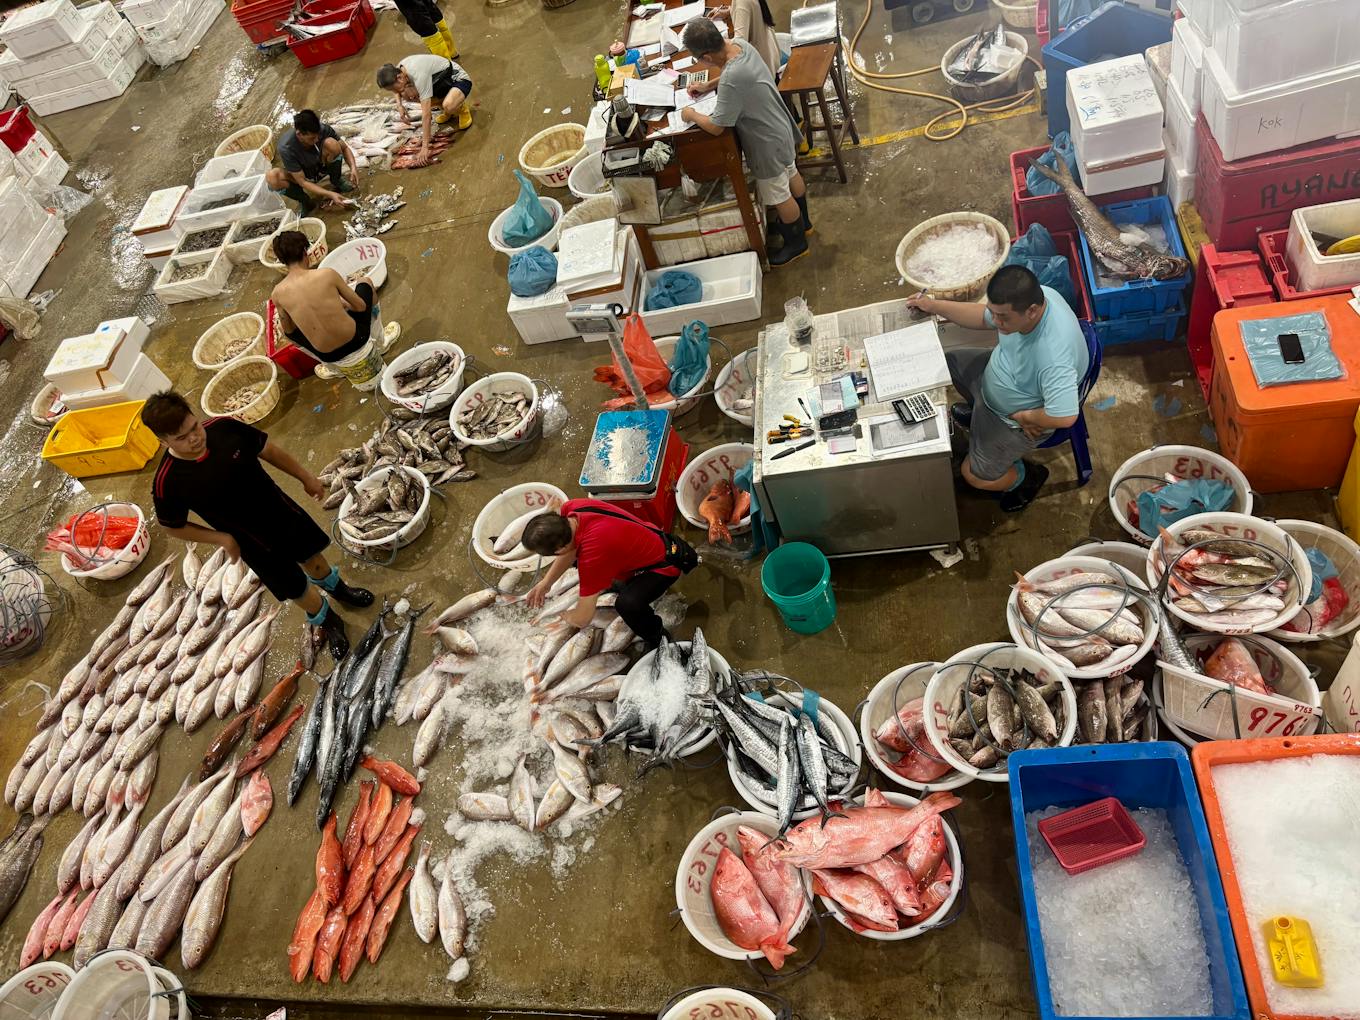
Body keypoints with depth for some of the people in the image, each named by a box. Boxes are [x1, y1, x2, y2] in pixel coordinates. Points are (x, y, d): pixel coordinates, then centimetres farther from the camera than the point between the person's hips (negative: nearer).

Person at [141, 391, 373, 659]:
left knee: (311, 554, 28)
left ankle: (337, 587, 61)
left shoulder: (223, 427, -23)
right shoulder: (168, 482, -30)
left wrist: (306, 477, 2)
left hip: (281, 510, 3)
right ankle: (328, 623, 47)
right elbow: (173, 526, -11)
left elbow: (268, 450, -6)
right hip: (253, 542, -3)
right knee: (294, 588, 17)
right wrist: (222, 539, -17)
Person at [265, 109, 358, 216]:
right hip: (301, 175, -2)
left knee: (331, 144, -31)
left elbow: (344, 148, -12)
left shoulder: (323, 129, -28)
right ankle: (305, 201, -7)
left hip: (321, 167, 2)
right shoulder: (286, 148, -35)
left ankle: (337, 184, -5)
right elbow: (303, 182, -29)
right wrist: (330, 194, -38)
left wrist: (353, 167, -32)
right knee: (272, 177, -35)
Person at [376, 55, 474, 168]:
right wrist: (399, 105, -7)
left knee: (448, 106, -42)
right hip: (442, 82, 9)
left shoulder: (419, 75, -36)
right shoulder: (398, 69, -10)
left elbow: (426, 115, -38)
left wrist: (425, 147, -39)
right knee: (407, 94, -11)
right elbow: (396, 89, 15)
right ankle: (445, 111, 10)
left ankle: (462, 108, -3)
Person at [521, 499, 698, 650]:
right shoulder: (570, 509, -20)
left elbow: (582, 619, -29)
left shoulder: (592, 555, -42)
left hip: (662, 565, -9)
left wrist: (566, 617, -6)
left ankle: (657, 641, -6)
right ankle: (622, 583, 31)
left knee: (628, 603, -35)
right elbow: (570, 551, 5)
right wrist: (545, 583, 0)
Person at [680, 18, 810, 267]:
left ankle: (797, 243, 37)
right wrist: (708, 86, 6)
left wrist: (692, 115, -12)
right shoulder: (740, 44, -12)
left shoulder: (731, 80, -40)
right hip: (781, 128, 9)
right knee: (790, 174, 30)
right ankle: (801, 221, 55)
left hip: (768, 143, -9)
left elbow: (716, 127, -29)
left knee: (779, 195, 14)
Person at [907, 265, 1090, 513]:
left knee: (975, 475, -6)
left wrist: (1025, 417, -28)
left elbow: (1065, 417, -47)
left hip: (1026, 419, -7)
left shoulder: (1053, 355, -46)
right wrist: (935, 305, -8)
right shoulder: (1025, 298, -22)